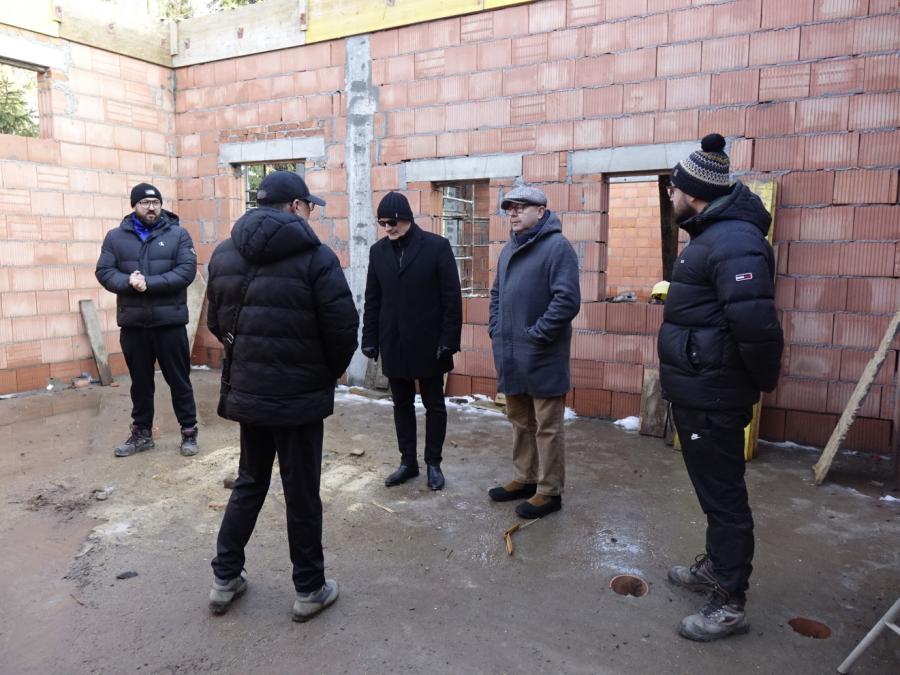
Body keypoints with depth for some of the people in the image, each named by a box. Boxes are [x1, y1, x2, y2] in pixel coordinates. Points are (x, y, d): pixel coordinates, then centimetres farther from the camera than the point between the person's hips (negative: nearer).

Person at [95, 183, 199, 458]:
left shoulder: (178, 234, -1)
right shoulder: (115, 237, 6)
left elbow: (187, 271, -11)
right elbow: (104, 272, 0)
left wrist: (149, 283, -19)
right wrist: (128, 283, -20)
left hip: (169, 320, -2)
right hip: (132, 322, 3)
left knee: (178, 379, 5)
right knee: (140, 381, 13)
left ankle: (189, 432, 16)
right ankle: (141, 432, 27)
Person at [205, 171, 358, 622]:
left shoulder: (224, 254, 5)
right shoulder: (315, 256, -13)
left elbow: (216, 322, 8)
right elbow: (343, 329, -15)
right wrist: (330, 373, 3)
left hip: (245, 390, 6)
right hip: (299, 396, -5)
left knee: (249, 482, 22)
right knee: (301, 494, 8)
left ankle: (225, 579, 31)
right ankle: (310, 590, 23)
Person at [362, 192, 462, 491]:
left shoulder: (437, 246, -7)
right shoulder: (378, 250, 6)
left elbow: (452, 297, -8)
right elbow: (372, 299, 9)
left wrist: (449, 340, -12)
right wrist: (370, 338, 4)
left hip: (428, 343, -4)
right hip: (393, 344, 4)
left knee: (434, 405, 8)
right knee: (401, 405, 12)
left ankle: (433, 463, 22)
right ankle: (408, 461, 26)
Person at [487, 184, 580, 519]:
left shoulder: (557, 246, -12)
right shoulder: (509, 249, 16)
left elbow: (567, 300, -20)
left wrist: (535, 334, -18)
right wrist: (495, 328, 11)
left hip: (541, 357, -8)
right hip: (510, 355, 8)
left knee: (547, 427, 3)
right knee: (520, 422, 19)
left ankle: (549, 492, 15)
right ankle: (524, 479, 33)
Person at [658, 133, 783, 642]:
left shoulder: (734, 243, -22)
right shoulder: (713, 235, 12)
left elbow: (757, 326, -30)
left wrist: (764, 381, -14)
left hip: (712, 398, -10)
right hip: (698, 391, 10)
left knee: (723, 494, 2)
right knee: (714, 488, 23)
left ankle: (731, 604, 17)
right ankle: (717, 566, 41)